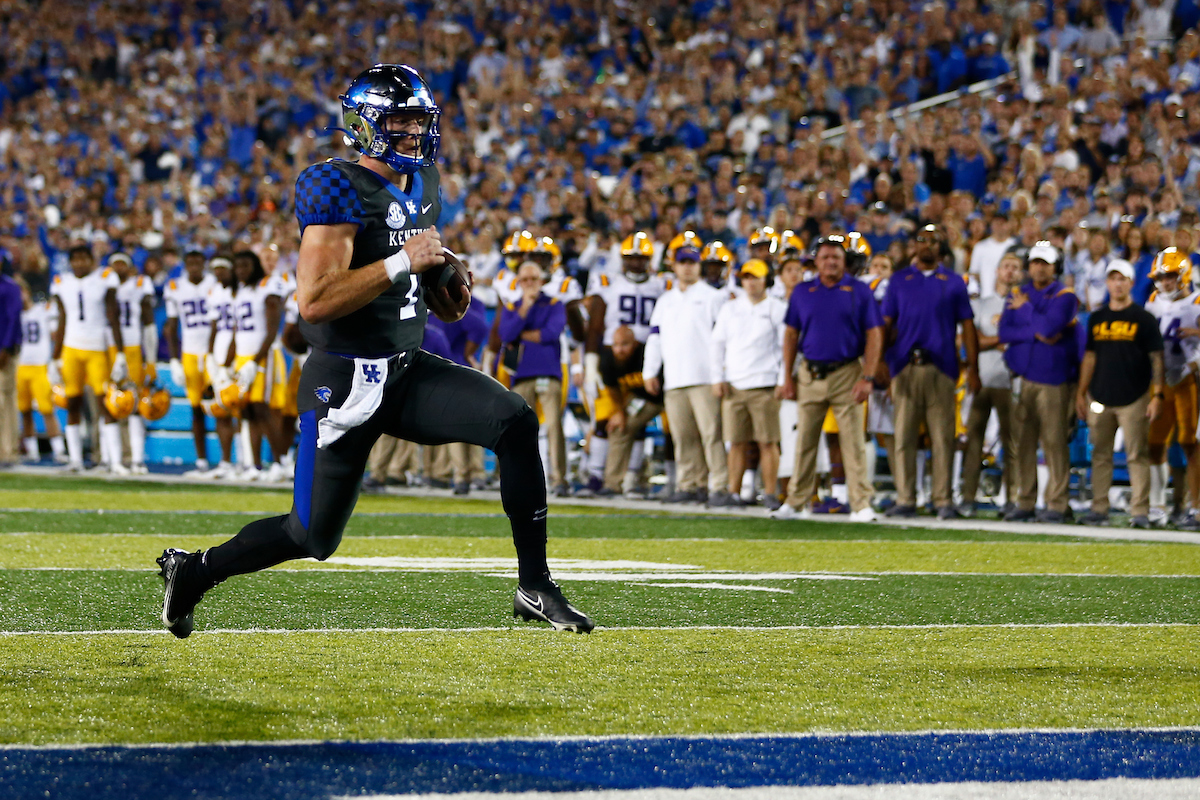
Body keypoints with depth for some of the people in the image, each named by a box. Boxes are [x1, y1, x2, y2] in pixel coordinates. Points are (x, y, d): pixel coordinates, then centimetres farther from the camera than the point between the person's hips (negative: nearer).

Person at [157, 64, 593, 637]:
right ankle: (192, 571, 27)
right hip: (345, 384, -7)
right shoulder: (340, 191, -16)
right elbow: (314, 302, -26)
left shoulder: (420, 186, 11)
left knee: (515, 423, -17)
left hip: (409, 371, 7)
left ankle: (534, 588, -10)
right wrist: (402, 262, -26)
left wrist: (449, 294, 1)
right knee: (312, 536, 1)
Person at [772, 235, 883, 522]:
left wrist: (867, 378, -9)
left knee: (853, 441, -5)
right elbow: (791, 334, 13)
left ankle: (861, 504, -3)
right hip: (810, 375, 3)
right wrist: (787, 377, 6)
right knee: (804, 441, 5)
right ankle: (797, 503, 11)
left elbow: (874, 336, 0)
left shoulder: (859, 291, 2)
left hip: (847, 373, -3)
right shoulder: (802, 292, 10)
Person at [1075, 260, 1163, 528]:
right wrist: (1081, 393, 13)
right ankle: (1098, 509, 12)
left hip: (1134, 399, -4)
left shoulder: (1143, 319, 1)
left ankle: (1140, 511, -3)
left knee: (1137, 455, -5)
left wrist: (1157, 395, -9)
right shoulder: (1097, 318, 13)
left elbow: (1156, 359, -1)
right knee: (1101, 455, 7)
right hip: (1100, 398, 4)